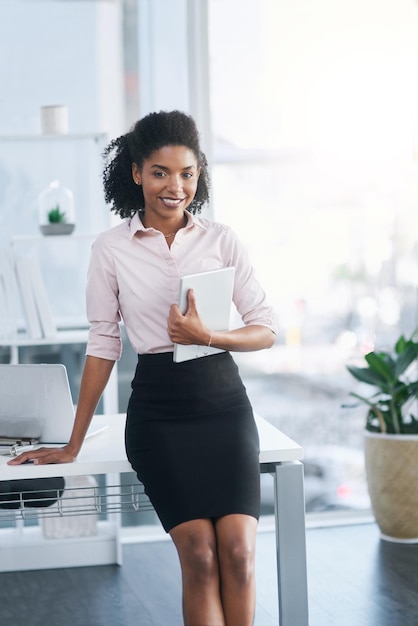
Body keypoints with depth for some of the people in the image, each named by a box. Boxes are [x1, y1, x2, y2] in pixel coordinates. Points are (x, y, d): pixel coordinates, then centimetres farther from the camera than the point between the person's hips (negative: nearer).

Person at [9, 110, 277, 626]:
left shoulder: (221, 240, 4)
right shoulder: (111, 249, 1)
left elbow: (265, 330, 6)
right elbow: (102, 345, 6)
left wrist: (208, 336, -15)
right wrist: (73, 444, 8)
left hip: (223, 403, 1)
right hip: (157, 410, -1)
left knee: (238, 550, -14)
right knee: (199, 554, -14)